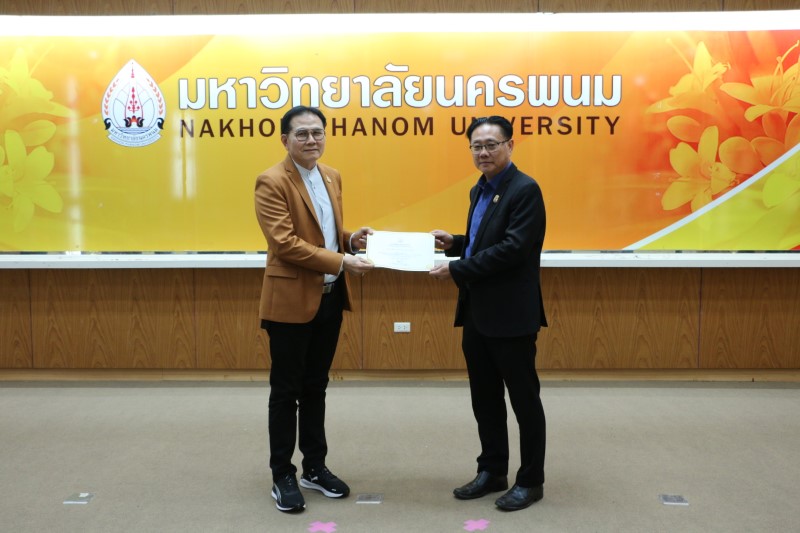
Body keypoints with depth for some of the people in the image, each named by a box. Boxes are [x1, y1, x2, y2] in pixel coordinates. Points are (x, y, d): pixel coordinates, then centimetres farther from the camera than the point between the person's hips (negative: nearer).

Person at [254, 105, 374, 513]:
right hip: (291, 300, -7)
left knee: (316, 386, 17)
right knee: (286, 390, 5)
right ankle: (282, 475, 20)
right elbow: (285, 242, -21)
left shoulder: (332, 177, 11)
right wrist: (340, 262, -23)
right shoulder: (271, 182, -12)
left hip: (330, 297, 7)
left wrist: (351, 239, -1)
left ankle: (315, 466, 30)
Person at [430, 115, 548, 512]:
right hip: (476, 313, 9)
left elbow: (513, 248, -22)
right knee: (484, 398, 16)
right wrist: (455, 243, 4)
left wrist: (456, 270, -19)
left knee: (523, 399, 6)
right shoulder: (480, 191, 14)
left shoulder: (525, 190, -13)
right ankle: (492, 471, 31)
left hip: (511, 315, -9)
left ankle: (531, 480, 21)